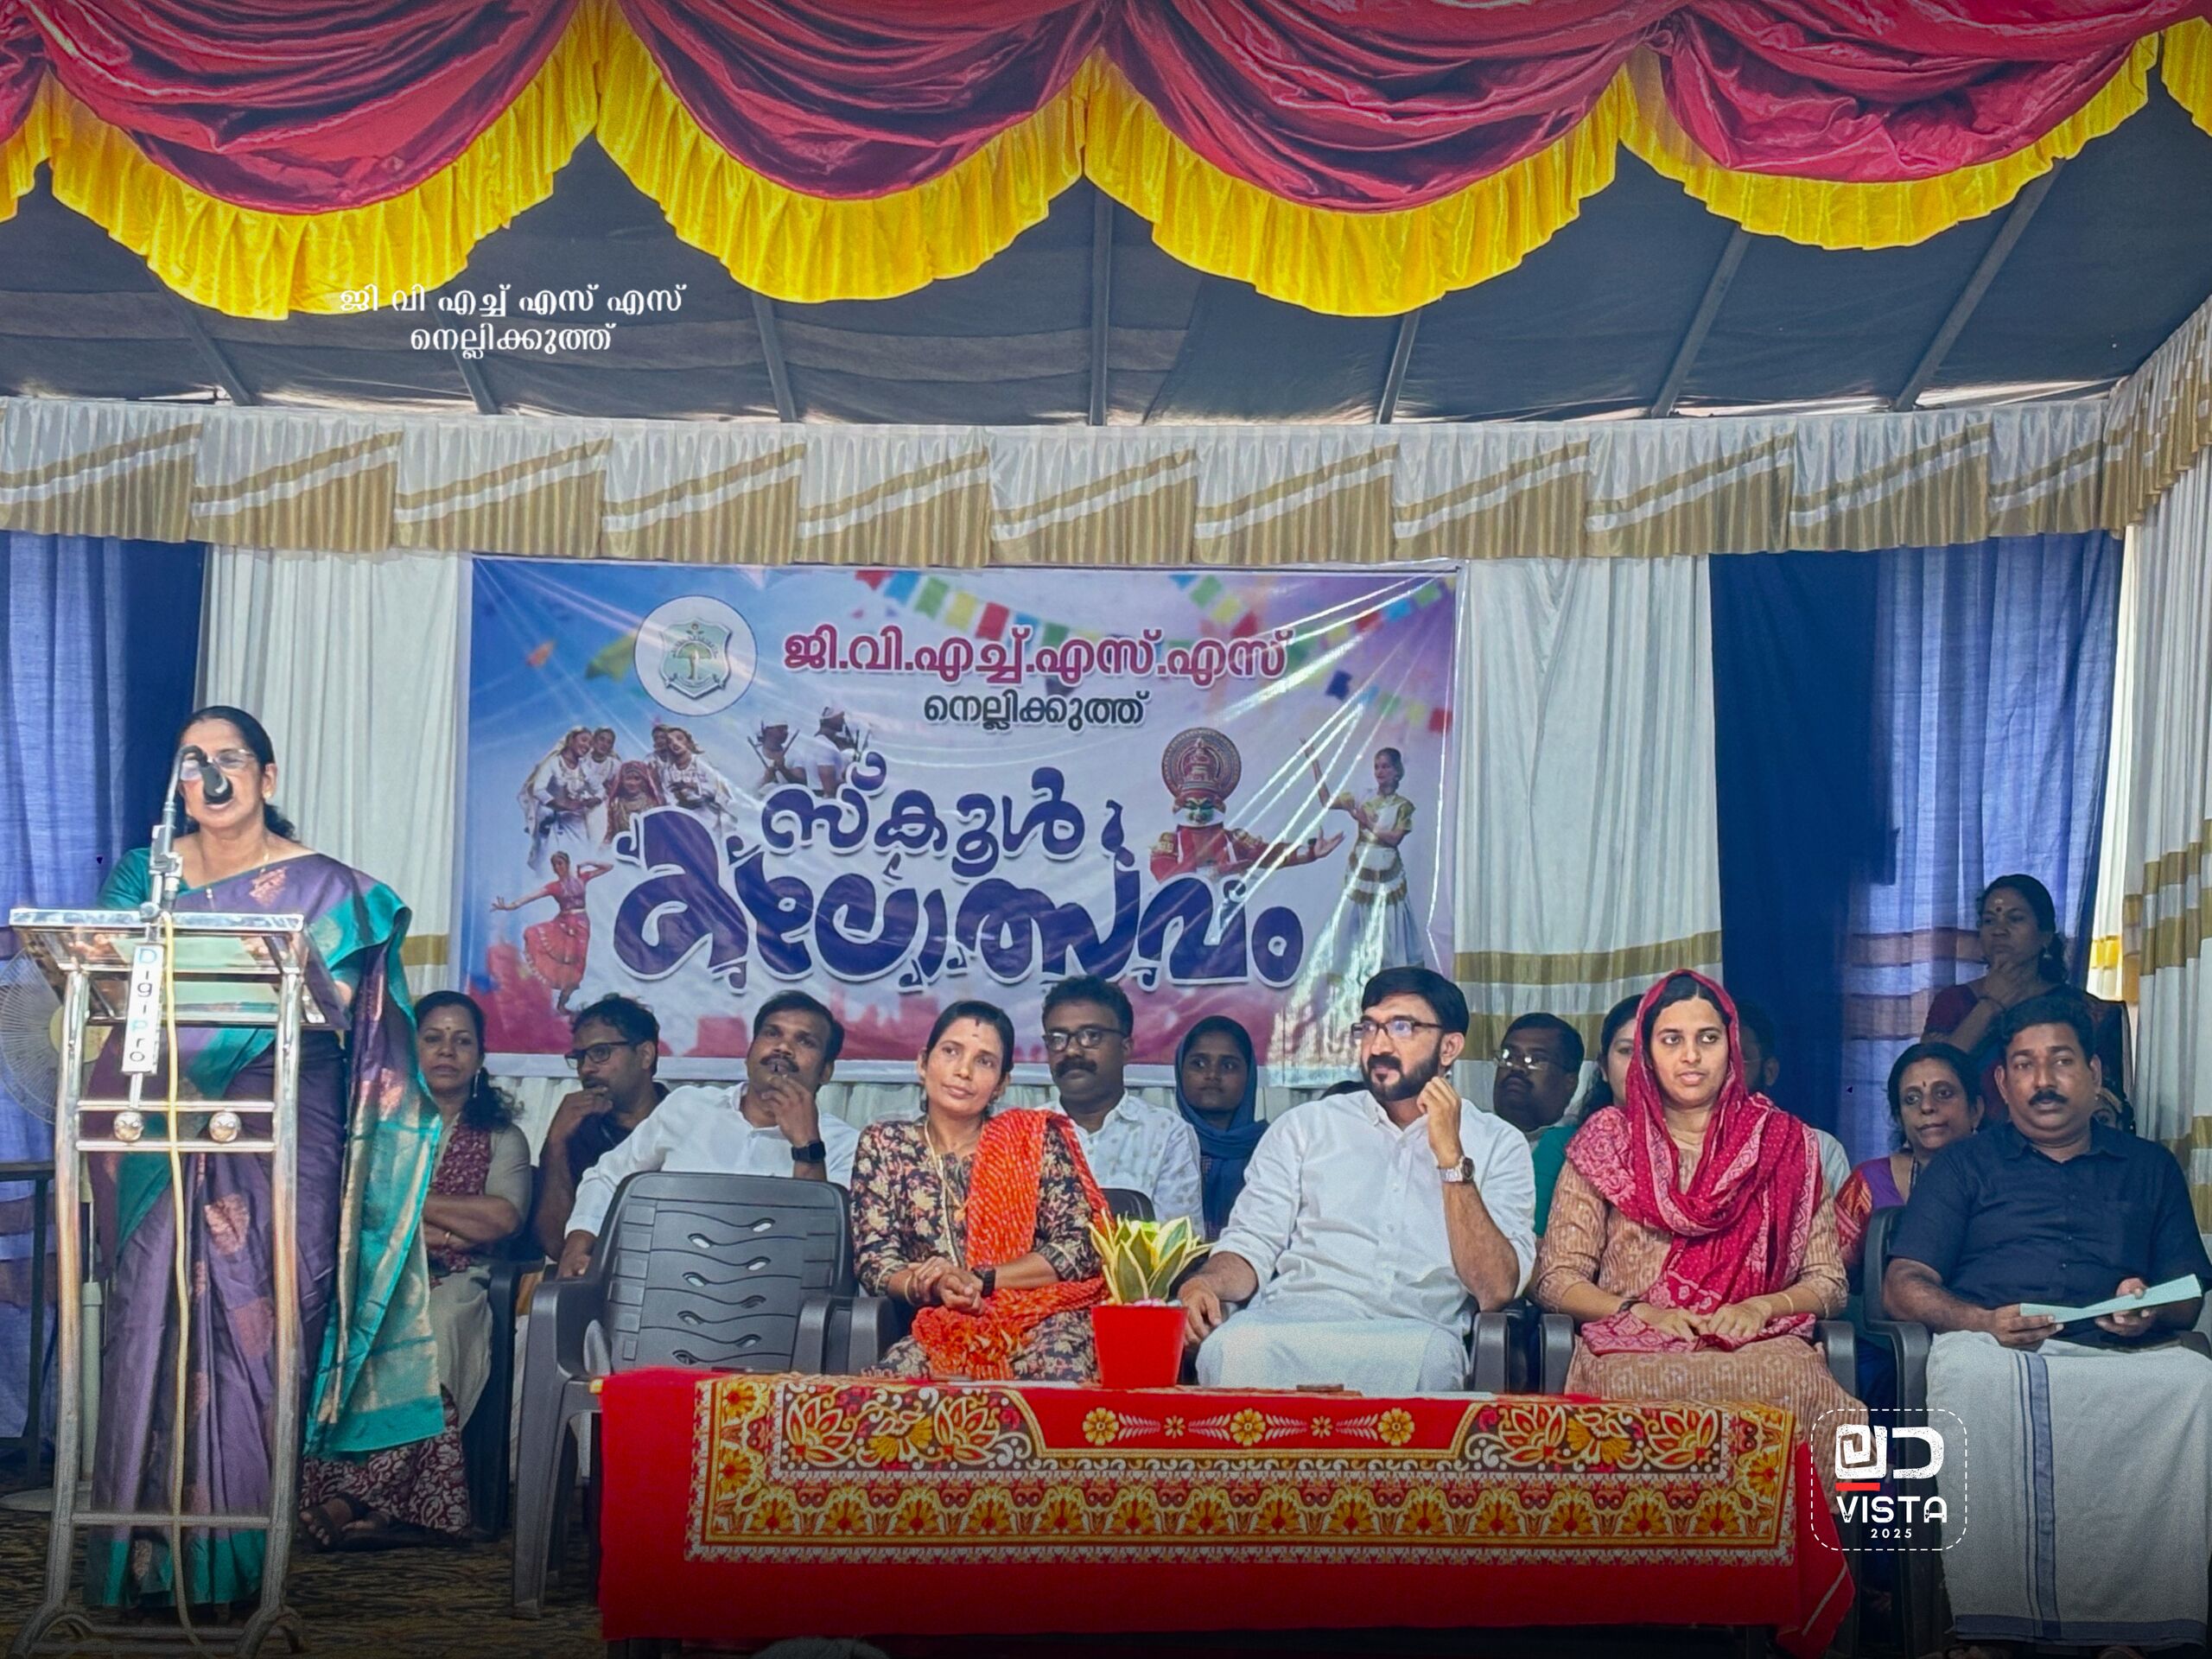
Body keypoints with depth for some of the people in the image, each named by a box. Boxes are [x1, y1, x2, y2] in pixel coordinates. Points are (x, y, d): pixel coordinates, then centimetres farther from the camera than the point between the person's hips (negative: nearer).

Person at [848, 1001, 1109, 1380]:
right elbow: (873, 1263, 6)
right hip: (941, 1331, 1)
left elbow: (1080, 1249, 1)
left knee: (1060, 1366, -38)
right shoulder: (882, 1145, 13)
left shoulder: (1035, 1139, 9)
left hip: (1042, 1318, -1)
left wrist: (977, 1280, -11)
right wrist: (932, 1287, -17)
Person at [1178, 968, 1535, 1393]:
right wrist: (1205, 1283, -12)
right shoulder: (1305, 1127, 20)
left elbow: (1496, 1290, 1)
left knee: (1431, 1354, -39)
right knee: (1233, 1348, -36)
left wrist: (1450, 1155, -4)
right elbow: (1252, 1243, 11)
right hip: (1288, 1320, 1)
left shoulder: (1498, 1145, 14)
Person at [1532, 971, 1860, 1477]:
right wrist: (1643, 1313, -8)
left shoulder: (1786, 1142, 17)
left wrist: (1760, 1307, -7)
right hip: (1632, 1350, -1)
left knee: (1795, 1379, -36)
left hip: (1759, 1344, 1)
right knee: (1657, 1387, -39)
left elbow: (1828, 1283, 13)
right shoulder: (1607, 1139, 15)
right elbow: (1555, 1280, 8)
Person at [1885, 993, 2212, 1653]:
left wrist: (2152, 1309, -5)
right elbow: (1903, 1285, 10)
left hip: (2119, 1353, 2)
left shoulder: (2149, 1167, 27)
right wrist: (1985, 1321, -10)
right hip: (1992, 1346, -1)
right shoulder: (1964, 1165, 21)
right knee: (1969, 1371, -39)